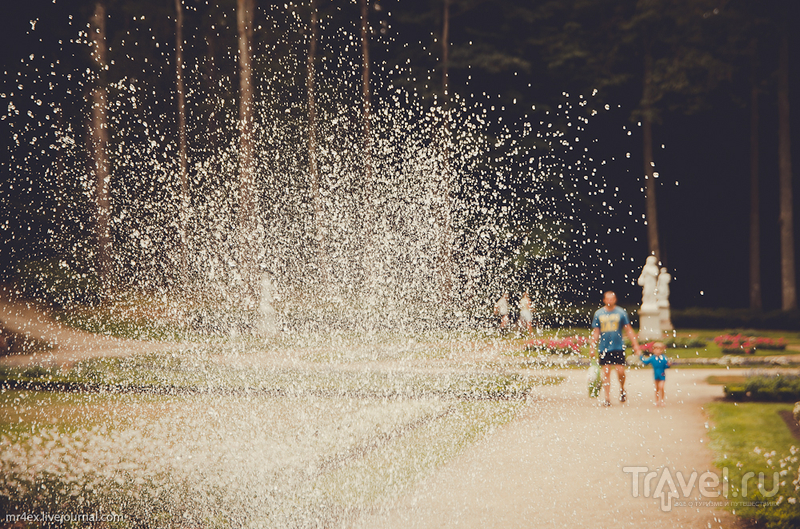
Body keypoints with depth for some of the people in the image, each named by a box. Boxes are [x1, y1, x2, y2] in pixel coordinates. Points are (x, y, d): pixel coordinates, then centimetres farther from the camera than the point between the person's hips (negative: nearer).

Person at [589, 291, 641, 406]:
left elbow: (628, 330, 6)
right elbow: (595, 332, 10)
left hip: (618, 347, -1)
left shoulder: (621, 312, 2)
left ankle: (622, 389, 22)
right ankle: (607, 399, 4)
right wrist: (592, 347, 5)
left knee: (620, 371, -8)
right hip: (604, 348, 1)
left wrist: (635, 345, 0)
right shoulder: (598, 313, 5)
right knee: (606, 372, -1)